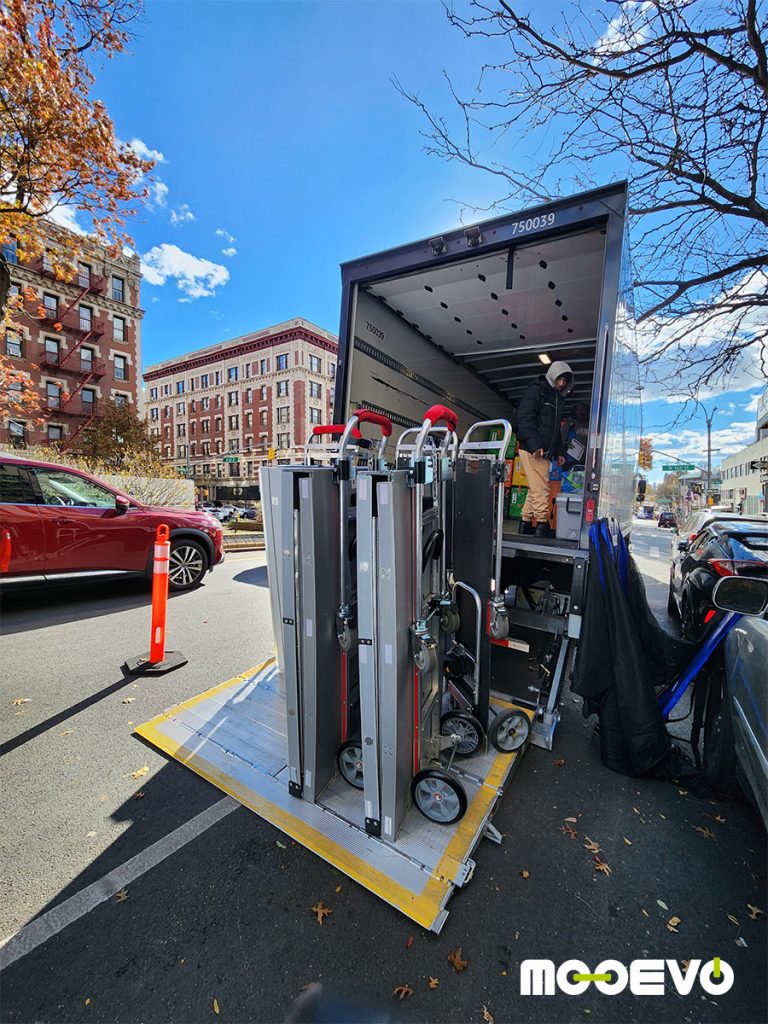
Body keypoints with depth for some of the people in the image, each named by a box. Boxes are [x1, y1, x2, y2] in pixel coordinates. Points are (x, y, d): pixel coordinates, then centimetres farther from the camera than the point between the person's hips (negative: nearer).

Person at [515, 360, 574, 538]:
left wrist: (559, 451, 21)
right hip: (532, 450, -9)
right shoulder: (536, 390, -2)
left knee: (536, 489, 9)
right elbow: (524, 418, -15)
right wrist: (535, 444, -23)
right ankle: (542, 524, -3)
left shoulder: (557, 398, 25)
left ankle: (526, 523, 15)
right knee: (541, 488, -9)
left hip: (545, 452, 9)